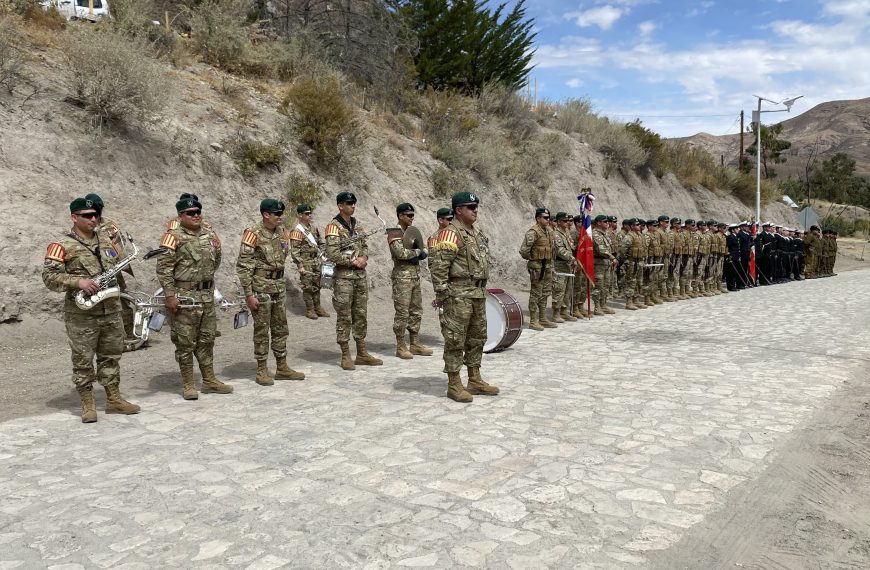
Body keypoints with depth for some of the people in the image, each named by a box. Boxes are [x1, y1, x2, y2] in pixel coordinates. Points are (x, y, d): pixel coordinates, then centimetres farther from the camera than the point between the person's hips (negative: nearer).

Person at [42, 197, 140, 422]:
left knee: (111, 356, 13)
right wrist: (78, 281, -23)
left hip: (111, 311, 6)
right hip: (81, 314, -5)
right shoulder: (63, 246, -6)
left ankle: (113, 399, 24)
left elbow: (120, 264, 25)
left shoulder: (106, 240, 12)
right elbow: (49, 276, -12)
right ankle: (88, 405, 13)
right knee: (83, 360, 2)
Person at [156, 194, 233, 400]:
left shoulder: (209, 233, 9)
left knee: (207, 340, 14)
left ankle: (209, 381, 24)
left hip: (207, 296, 7)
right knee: (185, 342, 2)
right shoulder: (174, 237, -10)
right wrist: (170, 295, -18)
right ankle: (188, 385, 12)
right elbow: (163, 268, -14)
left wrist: (206, 281, 10)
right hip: (184, 297, -6)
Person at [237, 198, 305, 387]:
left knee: (281, 328, 12)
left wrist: (279, 282, 17)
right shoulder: (254, 234, -14)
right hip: (261, 288, -7)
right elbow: (242, 267, -15)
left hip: (279, 286, 7)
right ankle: (262, 371, 12)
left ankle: (282, 368, 22)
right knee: (262, 329, 1)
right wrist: (248, 295, -17)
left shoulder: (282, 231, 6)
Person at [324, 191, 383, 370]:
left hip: (361, 275, 7)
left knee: (361, 315, 10)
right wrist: (353, 261, -14)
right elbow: (332, 254, -18)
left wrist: (364, 258, -3)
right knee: (344, 317, 0)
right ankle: (345, 356, 9)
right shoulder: (334, 227, -11)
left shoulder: (357, 225, 12)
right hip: (343, 277, -7)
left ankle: (362, 354, 18)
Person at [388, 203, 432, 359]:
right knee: (402, 313, -4)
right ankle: (401, 347, 3)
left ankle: (415, 344, 19)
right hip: (402, 277, -8)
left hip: (415, 276, 8)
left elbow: (425, 252, 12)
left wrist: (419, 251, -11)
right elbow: (400, 253, -24)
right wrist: (417, 251, -10)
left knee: (416, 312, 11)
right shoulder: (394, 234, -9)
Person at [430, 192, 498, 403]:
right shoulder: (451, 233, -12)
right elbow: (439, 265, -18)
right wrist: (441, 293, -19)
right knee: (455, 340, -3)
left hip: (479, 294, 9)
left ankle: (475, 381, 25)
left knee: (477, 338, 14)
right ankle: (454, 385, 5)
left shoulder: (478, 233, 17)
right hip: (459, 294, -9)